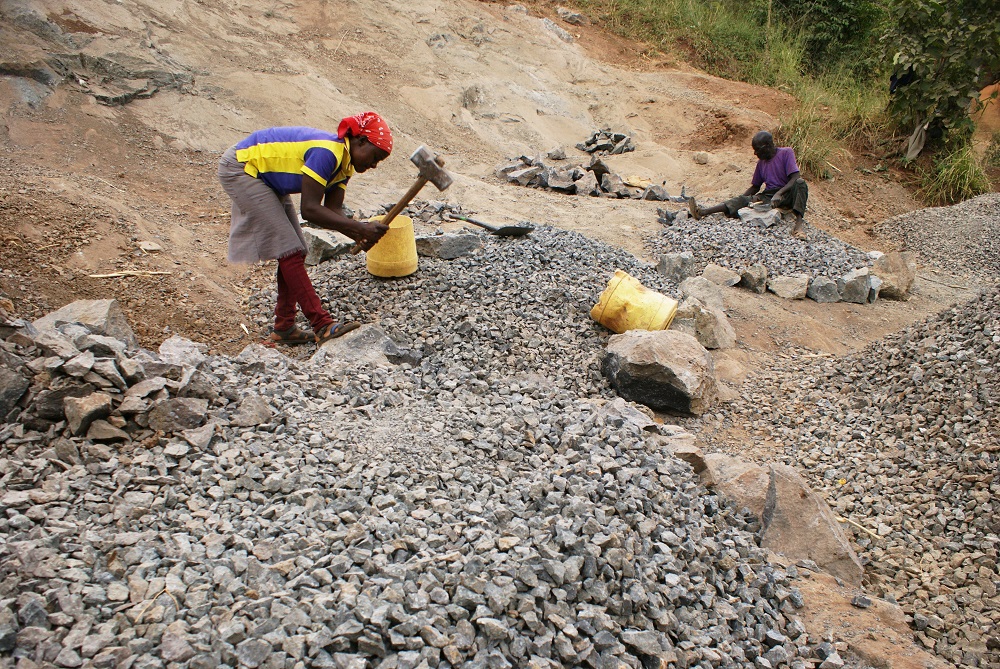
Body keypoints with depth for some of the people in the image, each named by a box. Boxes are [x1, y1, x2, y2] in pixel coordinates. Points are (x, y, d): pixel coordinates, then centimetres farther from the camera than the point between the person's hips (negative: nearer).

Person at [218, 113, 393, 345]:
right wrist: (359, 228, -35)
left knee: (295, 251, 4)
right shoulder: (327, 153, -30)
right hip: (241, 167, -10)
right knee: (289, 250, -14)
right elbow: (309, 209, -33)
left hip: (264, 176, 10)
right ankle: (322, 325, -14)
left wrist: (360, 234, -25)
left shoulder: (345, 163, -1)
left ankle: (284, 328, 10)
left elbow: (333, 211, -7)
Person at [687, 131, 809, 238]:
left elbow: (795, 178, -16)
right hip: (767, 197, 4)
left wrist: (779, 193, -32)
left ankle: (798, 223, -48)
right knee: (743, 200, -18)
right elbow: (755, 187, 21)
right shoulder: (761, 162, 12)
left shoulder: (786, 152, -5)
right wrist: (739, 199, 5)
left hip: (787, 196, -4)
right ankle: (702, 212, -35)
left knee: (800, 183, -34)